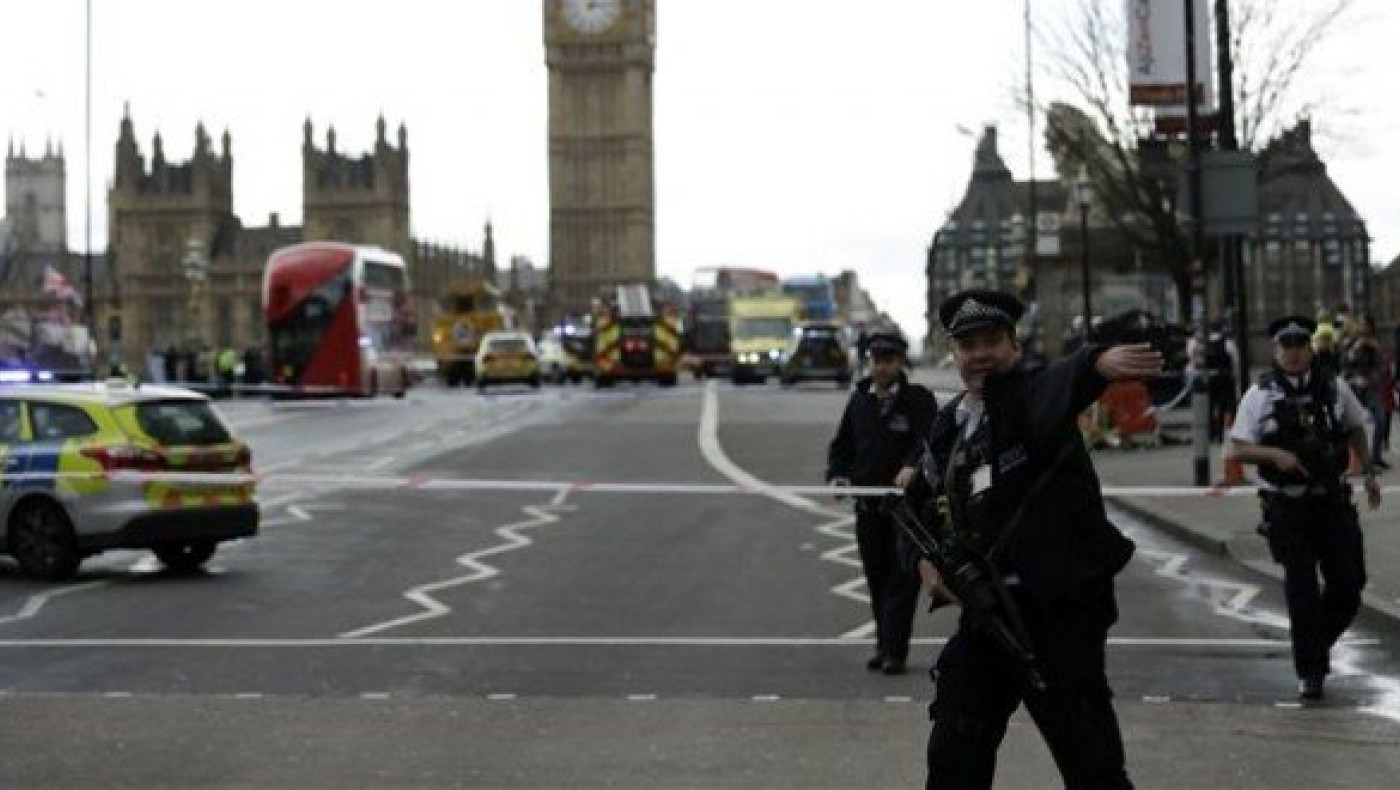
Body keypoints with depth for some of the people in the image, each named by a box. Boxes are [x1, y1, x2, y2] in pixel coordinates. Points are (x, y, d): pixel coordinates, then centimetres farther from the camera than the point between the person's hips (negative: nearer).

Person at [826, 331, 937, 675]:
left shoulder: (919, 399, -5)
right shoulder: (860, 400, 11)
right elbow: (842, 444, 18)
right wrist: (838, 474, -1)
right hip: (867, 503, 5)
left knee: (903, 578, -5)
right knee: (877, 579, 11)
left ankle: (894, 650, -4)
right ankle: (884, 646, 19)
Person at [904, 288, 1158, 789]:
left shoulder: (1031, 395, -9)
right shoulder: (949, 424, 12)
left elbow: (1065, 381, -33)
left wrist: (1102, 362, -57)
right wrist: (926, 556, 4)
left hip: (1059, 607, -7)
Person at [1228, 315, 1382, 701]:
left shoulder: (1333, 387, 3)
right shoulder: (1260, 394, -4)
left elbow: (1356, 429, 20)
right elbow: (1239, 450, -4)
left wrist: (1369, 473, 17)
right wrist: (1275, 454, -20)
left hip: (1332, 501, 3)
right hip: (1287, 507, -3)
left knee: (1349, 583, 3)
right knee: (1302, 590, -1)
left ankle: (1317, 643, 30)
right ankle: (1309, 671, 12)